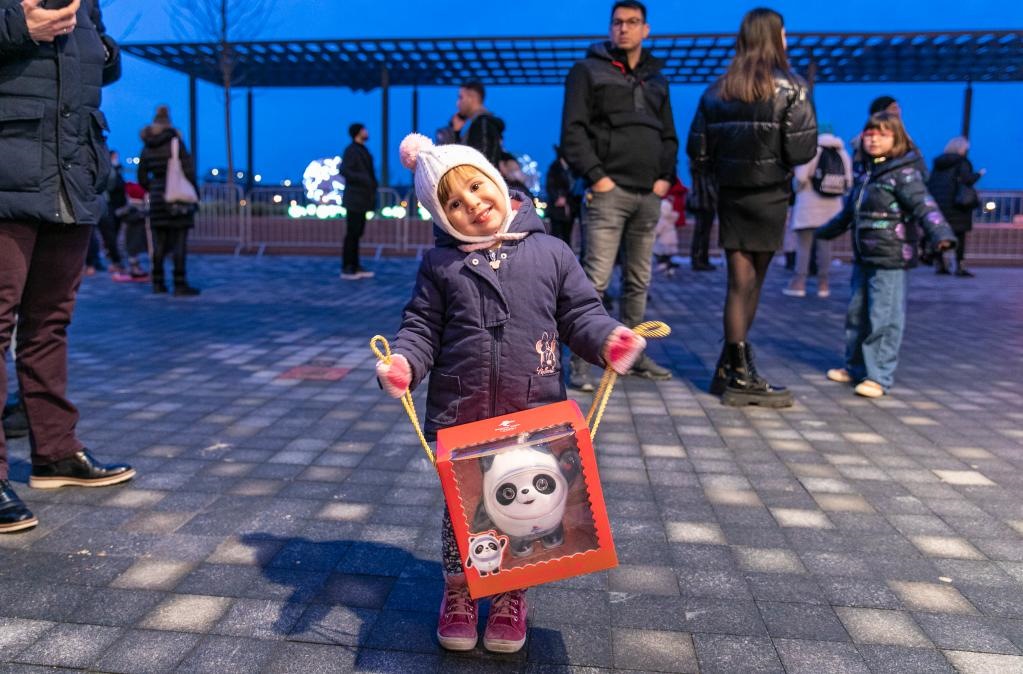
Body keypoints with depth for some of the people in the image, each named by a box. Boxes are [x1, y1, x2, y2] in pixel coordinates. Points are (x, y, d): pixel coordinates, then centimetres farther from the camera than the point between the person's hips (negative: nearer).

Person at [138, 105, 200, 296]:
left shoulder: (147, 147, 10)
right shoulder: (175, 141, -5)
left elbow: (142, 176, 12)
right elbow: (188, 170, -10)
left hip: (157, 198, 5)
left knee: (159, 242, 10)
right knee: (179, 242, -4)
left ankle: (158, 283, 14)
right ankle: (180, 285, -6)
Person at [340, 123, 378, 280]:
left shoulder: (363, 150, 17)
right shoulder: (351, 150, -9)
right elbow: (344, 170, -20)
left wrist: (372, 191, 13)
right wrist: (364, 179, -26)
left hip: (362, 198, 9)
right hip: (354, 199, -9)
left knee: (357, 232, 10)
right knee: (352, 233, -6)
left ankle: (355, 267, 15)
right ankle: (346, 268, -1)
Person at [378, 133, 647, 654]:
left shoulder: (551, 253, 3)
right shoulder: (439, 264, 4)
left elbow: (580, 314, 5)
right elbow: (422, 327, 5)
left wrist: (607, 339, -14)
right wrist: (403, 361, -15)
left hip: (534, 414, 0)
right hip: (458, 415, 1)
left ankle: (511, 596, 34)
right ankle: (457, 592, 36)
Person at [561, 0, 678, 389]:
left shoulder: (656, 79, 21)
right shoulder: (588, 71, 5)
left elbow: (669, 135, 22)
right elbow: (573, 130, -4)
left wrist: (666, 176, 7)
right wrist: (595, 175, -14)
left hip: (649, 195, 6)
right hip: (609, 191, -6)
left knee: (638, 280, 10)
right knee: (596, 279, -11)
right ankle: (580, 363, -7)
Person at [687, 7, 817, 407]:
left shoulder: (717, 89, 6)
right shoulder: (789, 87, -5)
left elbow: (697, 151, 2)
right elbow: (803, 149, -12)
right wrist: (780, 160, 8)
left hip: (730, 194, 4)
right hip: (769, 195, -3)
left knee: (740, 281, 9)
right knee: (750, 283, 3)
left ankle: (731, 369, 12)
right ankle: (740, 375, 9)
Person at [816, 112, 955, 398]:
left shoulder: (904, 174, -8)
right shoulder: (867, 175, 16)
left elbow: (924, 206, -21)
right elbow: (850, 210, 30)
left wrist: (940, 234, -38)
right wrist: (826, 230, 43)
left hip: (891, 260, -8)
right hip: (864, 258, 8)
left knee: (883, 319, -6)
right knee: (856, 314, 14)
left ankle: (879, 377, 1)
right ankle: (855, 367, 27)